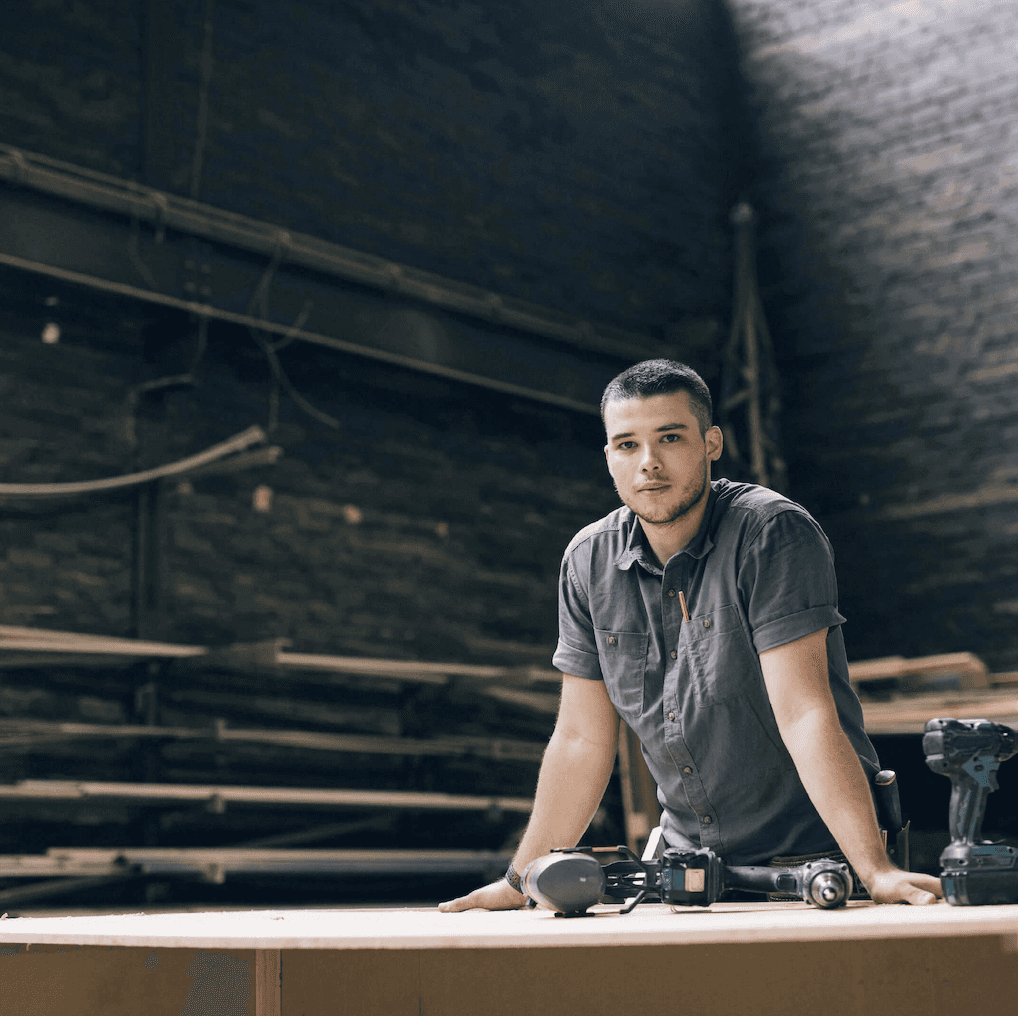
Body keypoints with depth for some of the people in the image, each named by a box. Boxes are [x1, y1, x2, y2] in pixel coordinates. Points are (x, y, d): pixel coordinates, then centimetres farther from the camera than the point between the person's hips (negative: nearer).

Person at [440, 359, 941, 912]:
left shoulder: (775, 532, -15)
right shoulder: (588, 561, 1)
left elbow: (805, 715, -22)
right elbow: (582, 739, 7)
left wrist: (875, 871, -31)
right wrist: (519, 882, 7)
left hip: (812, 860, -5)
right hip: (687, 859, 5)